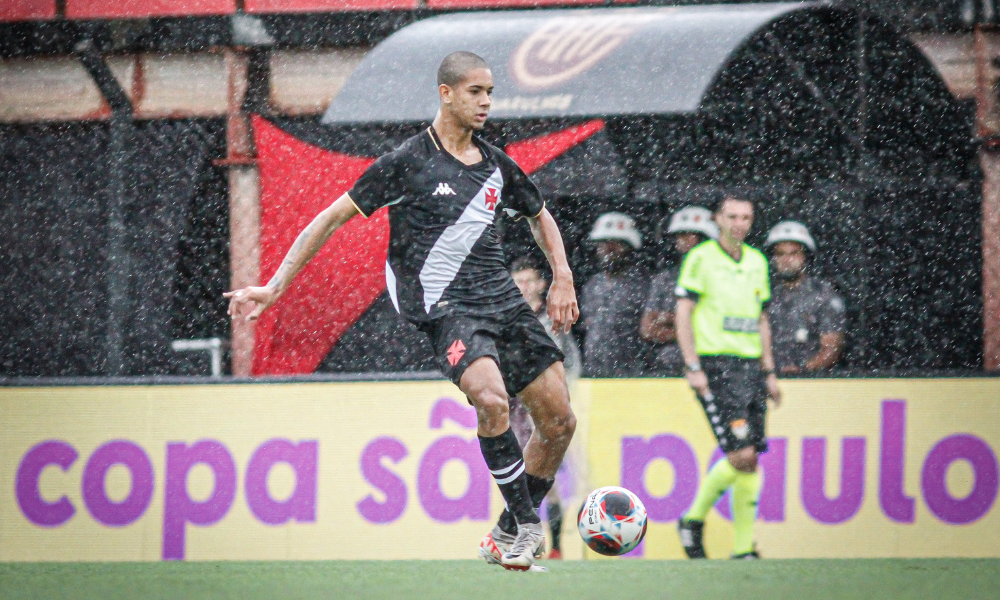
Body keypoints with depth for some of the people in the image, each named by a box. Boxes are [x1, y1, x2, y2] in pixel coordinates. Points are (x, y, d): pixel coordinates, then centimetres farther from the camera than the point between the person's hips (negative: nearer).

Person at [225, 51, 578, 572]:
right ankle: (525, 527, -18)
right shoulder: (408, 162, -4)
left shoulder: (496, 165, 12)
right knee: (492, 399, -31)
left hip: (504, 301, 6)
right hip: (444, 307, -6)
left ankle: (510, 538, 17)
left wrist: (562, 276, 18)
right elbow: (334, 217, -2)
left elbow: (539, 216, 32)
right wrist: (275, 286, -6)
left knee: (559, 421, 1)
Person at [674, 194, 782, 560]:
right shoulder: (700, 258, -3)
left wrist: (769, 372, 17)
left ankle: (744, 547, 5)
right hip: (715, 367, -6)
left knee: (751, 461, 1)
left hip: (750, 367, 6)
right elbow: (683, 316, -5)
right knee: (741, 454, -15)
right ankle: (693, 520, 3)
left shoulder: (756, 262, 15)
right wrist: (693, 367, -13)